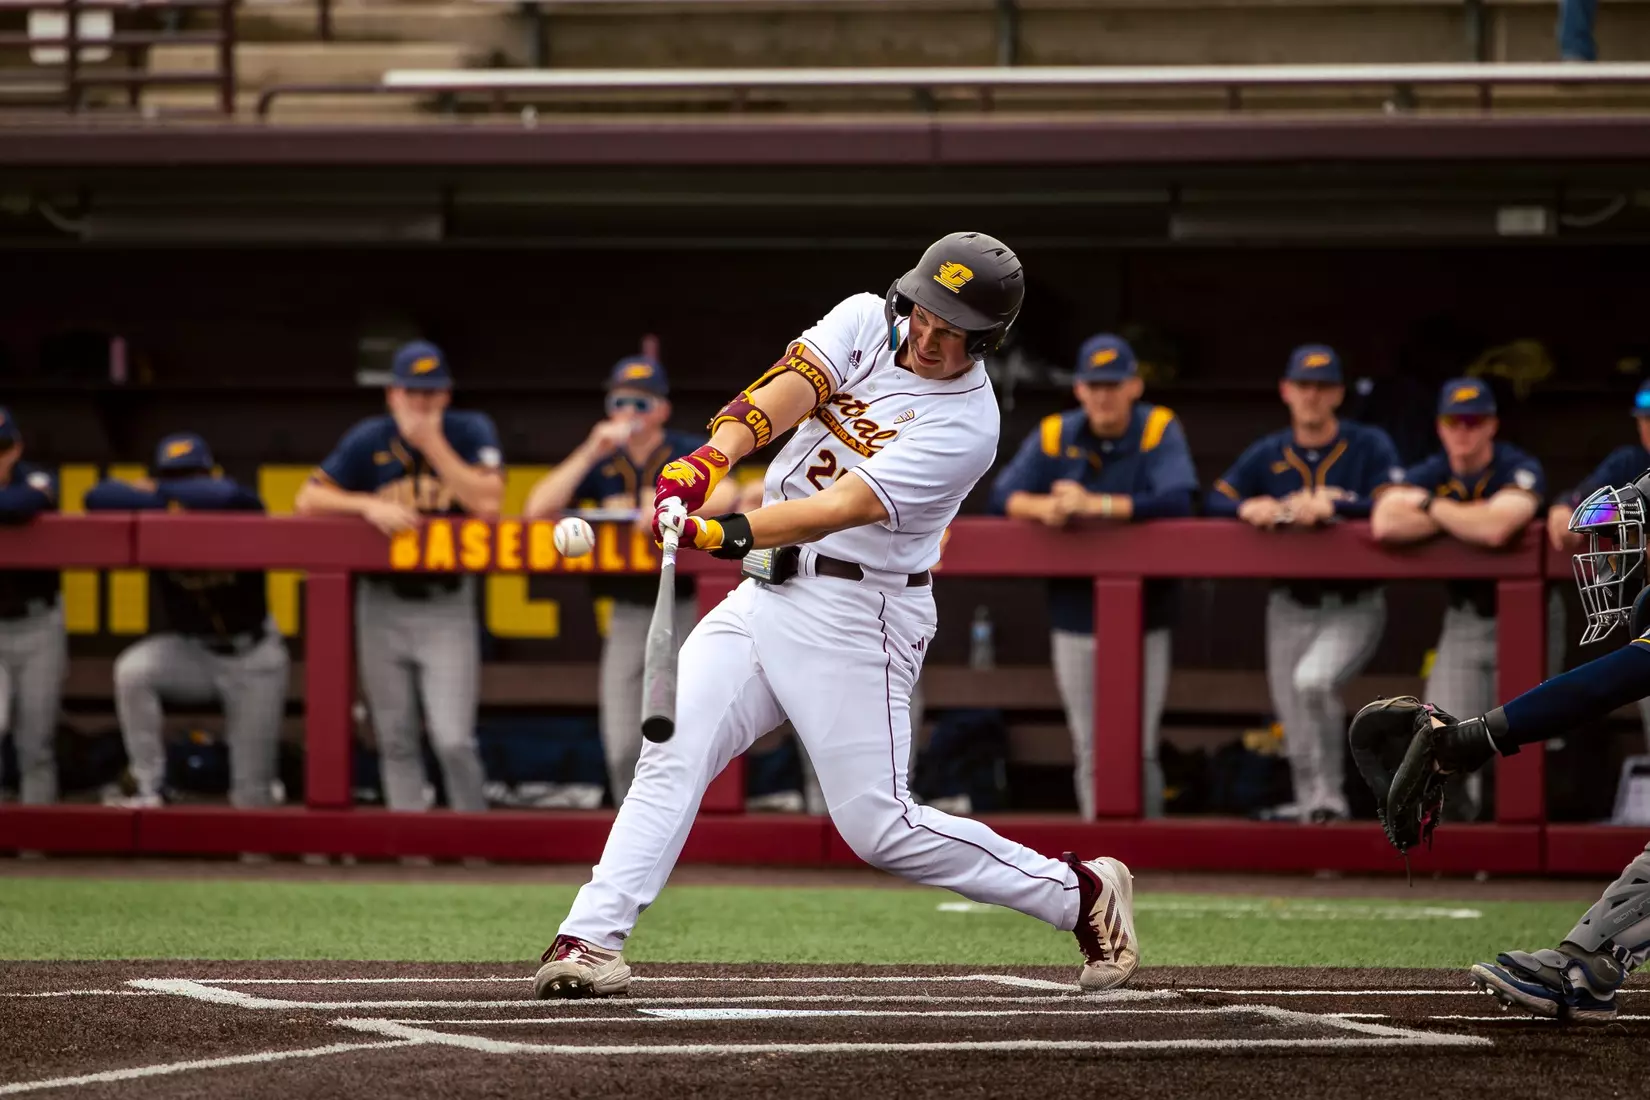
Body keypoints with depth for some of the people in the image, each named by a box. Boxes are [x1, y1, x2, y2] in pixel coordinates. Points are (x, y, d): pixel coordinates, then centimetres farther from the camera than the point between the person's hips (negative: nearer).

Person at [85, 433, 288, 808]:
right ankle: (150, 789, -20)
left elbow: (226, 494, -42)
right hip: (188, 650, 2)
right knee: (132, 670, -29)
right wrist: (163, 504, -31)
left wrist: (162, 493, -28)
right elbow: (98, 498, -24)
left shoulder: (240, 515, -18)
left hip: (252, 655, -2)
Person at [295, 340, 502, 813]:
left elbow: (488, 504, -18)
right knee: (396, 742, 5)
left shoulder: (471, 433, -4)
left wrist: (433, 444, -18)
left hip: (448, 604, -2)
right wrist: (369, 505, -17)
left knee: (453, 740, -12)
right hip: (383, 602, 2)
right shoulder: (370, 440, 0)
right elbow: (309, 499, -2)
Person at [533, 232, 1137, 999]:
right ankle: (591, 938, -12)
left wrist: (731, 533, -40)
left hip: (856, 619, -6)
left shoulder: (964, 425, -17)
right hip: (764, 592, 6)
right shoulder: (867, 320, 1)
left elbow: (847, 506, -27)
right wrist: (711, 458, -33)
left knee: (877, 825, -6)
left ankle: (1083, 894, 8)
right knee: (671, 755, -9)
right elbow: (788, 390, -15)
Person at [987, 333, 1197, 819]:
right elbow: (1002, 496, -4)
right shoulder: (1054, 436, 2)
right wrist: (1042, 506, -26)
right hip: (1074, 619, 2)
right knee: (1090, 753, 5)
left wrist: (1095, 505, -29)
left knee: (1138, 751, -4)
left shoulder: (1160, 431, -6)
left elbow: (1176, 500, -21)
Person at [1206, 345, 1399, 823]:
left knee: (1313, 680, -30)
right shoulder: (1267, 455, 8)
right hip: (1291, 606, 4)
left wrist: (1330, 506, -31)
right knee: (1296, 731, 5)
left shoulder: (1370, 447, -3)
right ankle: (1310, 806, 24)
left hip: (1354, 606, -4)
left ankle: (1330, 797, -17)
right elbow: (1215, 501, -1)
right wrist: (1248, 508, -23)